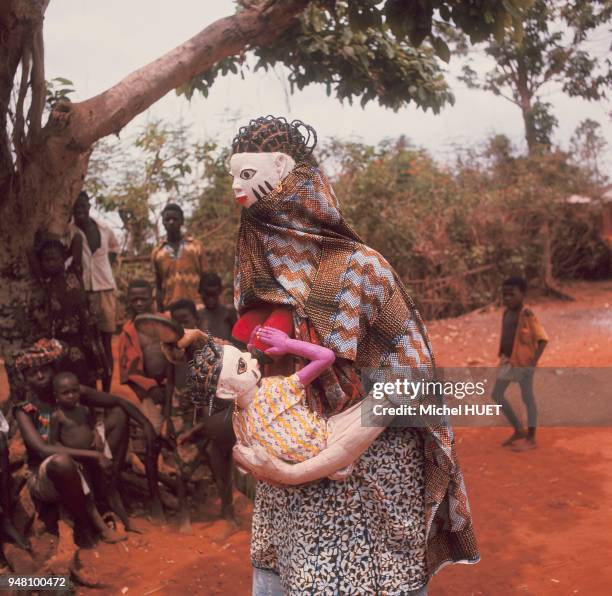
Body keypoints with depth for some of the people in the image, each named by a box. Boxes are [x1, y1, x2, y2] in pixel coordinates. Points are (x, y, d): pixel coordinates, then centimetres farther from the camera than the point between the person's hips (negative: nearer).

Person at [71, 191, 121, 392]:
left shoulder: (104, 229, 4)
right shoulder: (69, 231, -8)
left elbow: (114, 247, 23)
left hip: (105, 288, 4)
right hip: (82, 290, -3)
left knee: (106, 342, 8)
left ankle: (106, 392, 17)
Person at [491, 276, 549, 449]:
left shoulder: (527, 315, -16)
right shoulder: (506, 313, 8)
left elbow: (543, 338, -17)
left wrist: (534, 360, -22)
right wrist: (503, 356, 12)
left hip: (524, 363, -9)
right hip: (508, 361, 9)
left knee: (527, 398, 2)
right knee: (497, 395, 11)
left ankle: (531, 439, 15)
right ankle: (519, 430, 24)